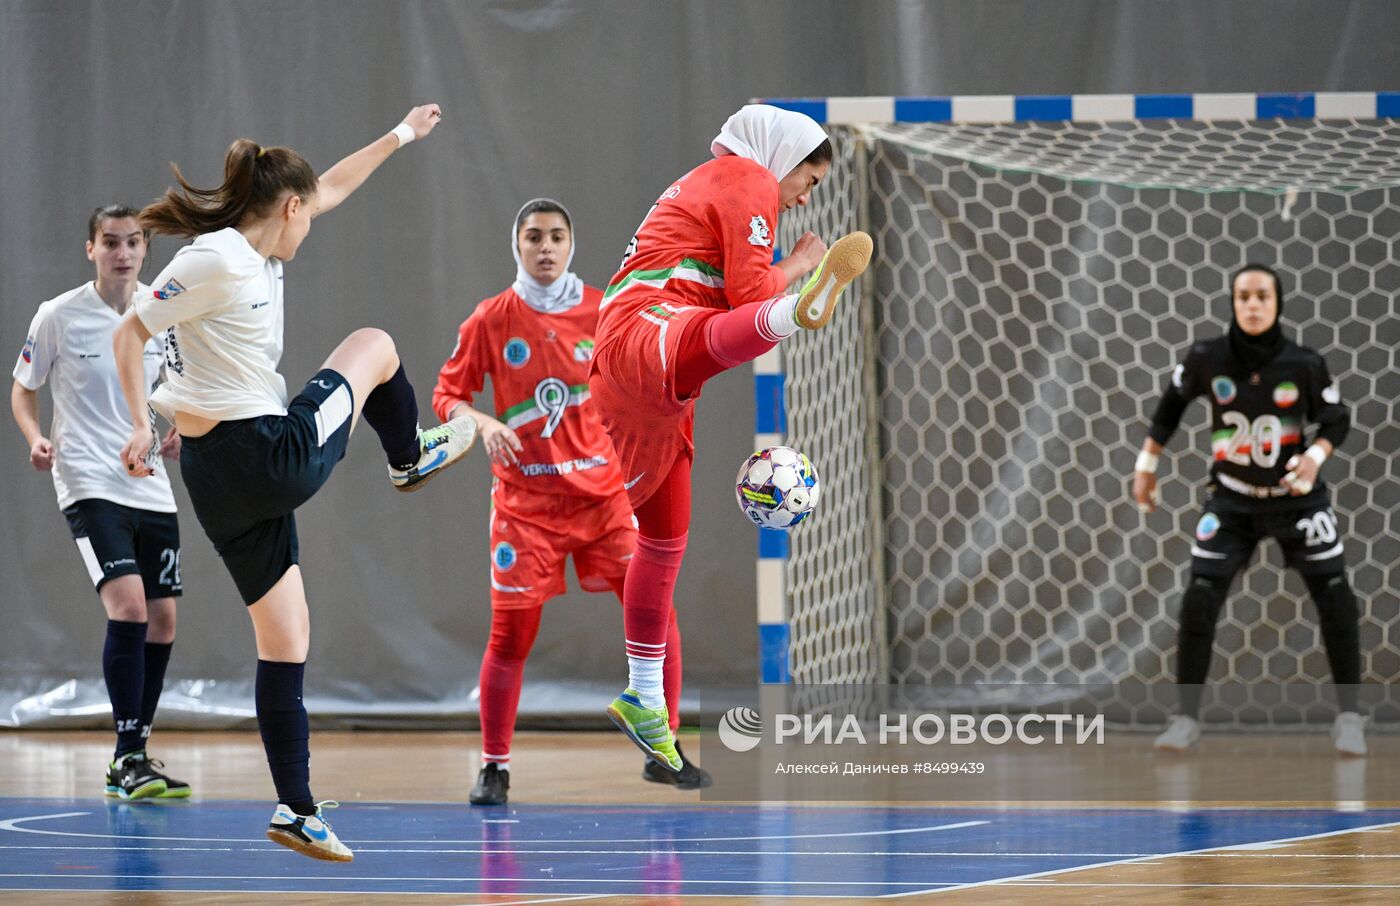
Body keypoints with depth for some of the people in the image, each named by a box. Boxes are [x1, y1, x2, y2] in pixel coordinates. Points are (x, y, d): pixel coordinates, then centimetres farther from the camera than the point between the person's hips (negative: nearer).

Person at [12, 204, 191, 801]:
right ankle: (127, 758, -16)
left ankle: (133, 759, 20)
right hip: (88, 484, -5)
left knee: (161, 621, 5)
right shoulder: (59, 317, -6)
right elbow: (23, 389, 6)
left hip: (150, 484, 5)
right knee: (128, 606, -22)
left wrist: (180, 431, 0)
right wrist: (36, 438, -13)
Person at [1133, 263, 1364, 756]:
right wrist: (1147, 464, 10)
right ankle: (1186, 718, 5)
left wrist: (1316, 454, -20)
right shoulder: (1208, 359, -13)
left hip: (1297, 497, 0)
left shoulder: (1303, 364, -14)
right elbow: (1173, 401, 6)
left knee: (1336, 601, -3)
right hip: (1232, 499, 0)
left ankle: (1349, 717, 12)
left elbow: (1336, 419, 0)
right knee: (1198, 602, -9)